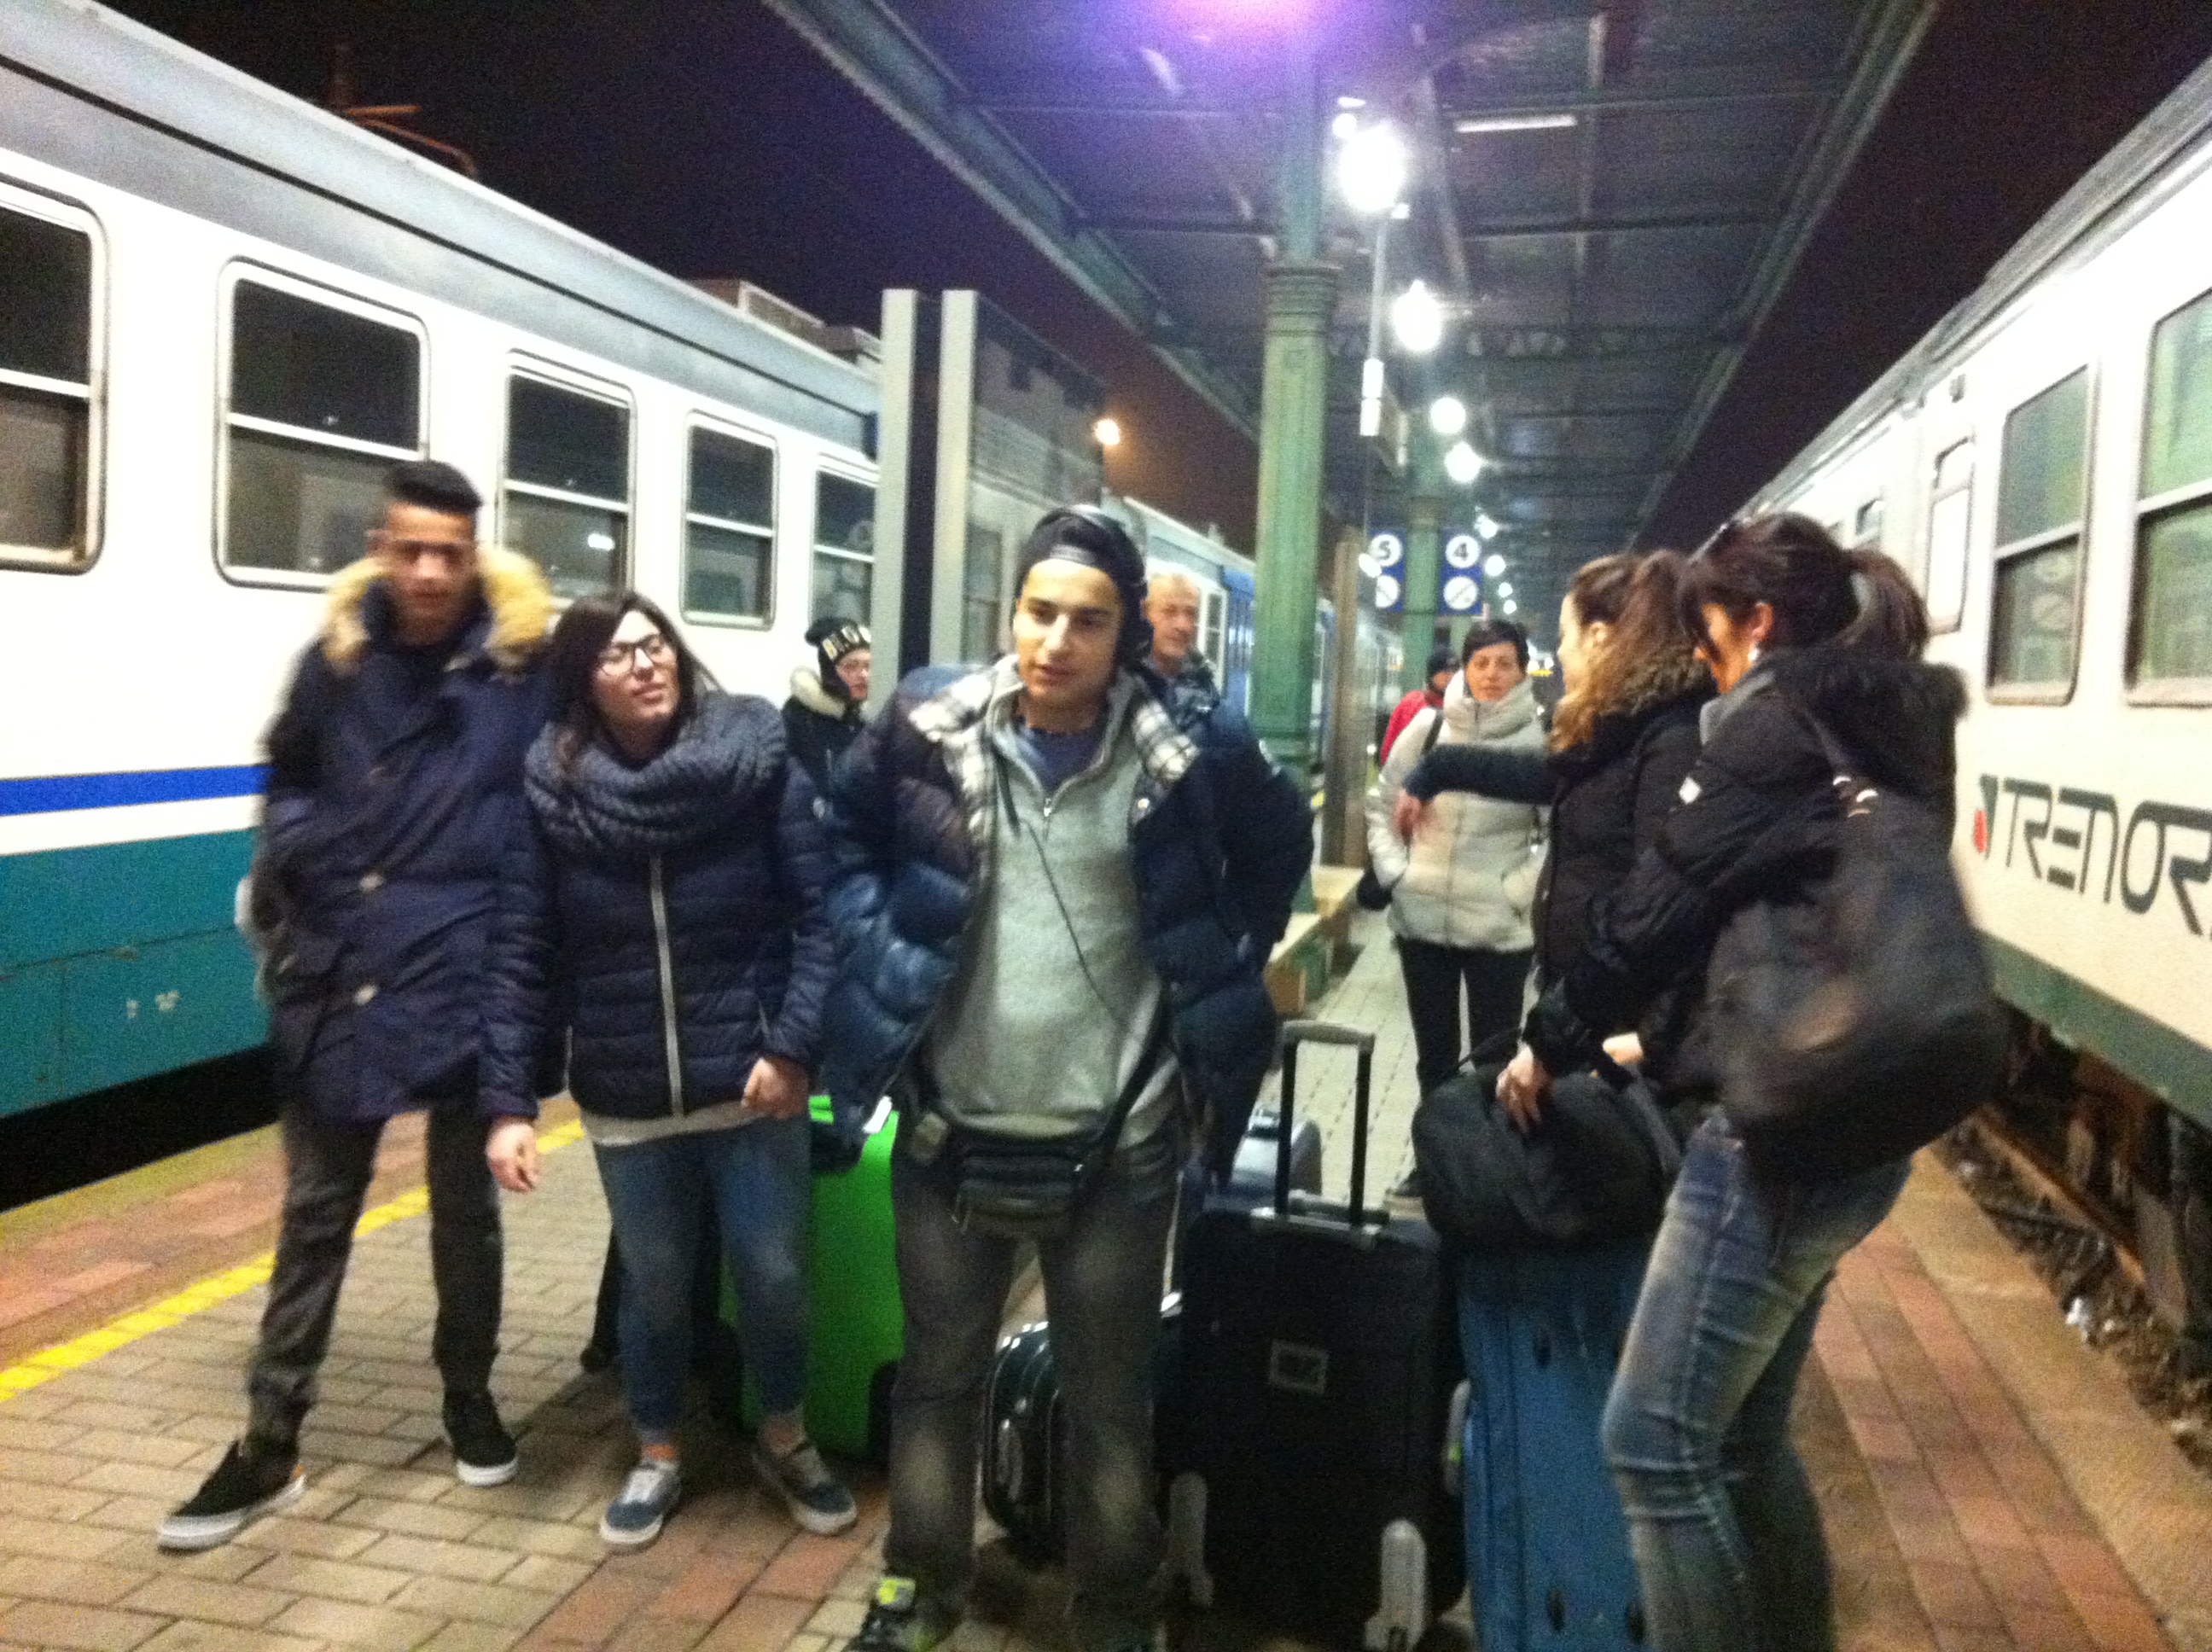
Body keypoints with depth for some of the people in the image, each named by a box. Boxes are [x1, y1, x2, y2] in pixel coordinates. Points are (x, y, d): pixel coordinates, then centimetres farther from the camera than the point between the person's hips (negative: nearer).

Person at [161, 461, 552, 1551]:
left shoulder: (524, 660, -7)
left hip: (464, 977, -3)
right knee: (315, 1211, 12)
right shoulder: (338, 654, 3)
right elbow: (288, 772, 21)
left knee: (464, 1204, 14)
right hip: (335, 971, 3)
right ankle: (268, 1448, 23)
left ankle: (469, 1395, 36)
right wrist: (285, 858, 7)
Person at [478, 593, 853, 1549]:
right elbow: (520, 956, -5)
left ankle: (785, 1442, 36)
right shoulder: (551, 793, -6)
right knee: (655, 1286, 16)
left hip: (751, 1084, -1)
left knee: (774, 1275, 9)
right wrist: (509, 1101, -9)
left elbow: (814, 914, -9)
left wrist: (792, 1045, -17)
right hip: (625, 1100, 1)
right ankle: (657, 1459, 40)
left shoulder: (758, 762, -9)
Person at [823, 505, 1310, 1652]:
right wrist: (877, 946, 2)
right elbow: (847, 832, 12)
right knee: (938, 1374, 18)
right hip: (952, 1128, 2)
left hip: (1118, 1142, -1)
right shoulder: (929, 727, -6)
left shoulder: (1189, 747, -10)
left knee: (1108, 1396, 13)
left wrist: (1222, 972, 3)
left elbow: (1280, 845, 9)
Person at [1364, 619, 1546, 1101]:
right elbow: (1381, 803, 11)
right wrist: (1392, 870, 1)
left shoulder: (1539, 740, -7)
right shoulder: (1428, 727, 2)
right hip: (1422, 919, 3)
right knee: (1433, 1052, 17)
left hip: (1500, 927, -3)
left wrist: (1526, 887, -12)